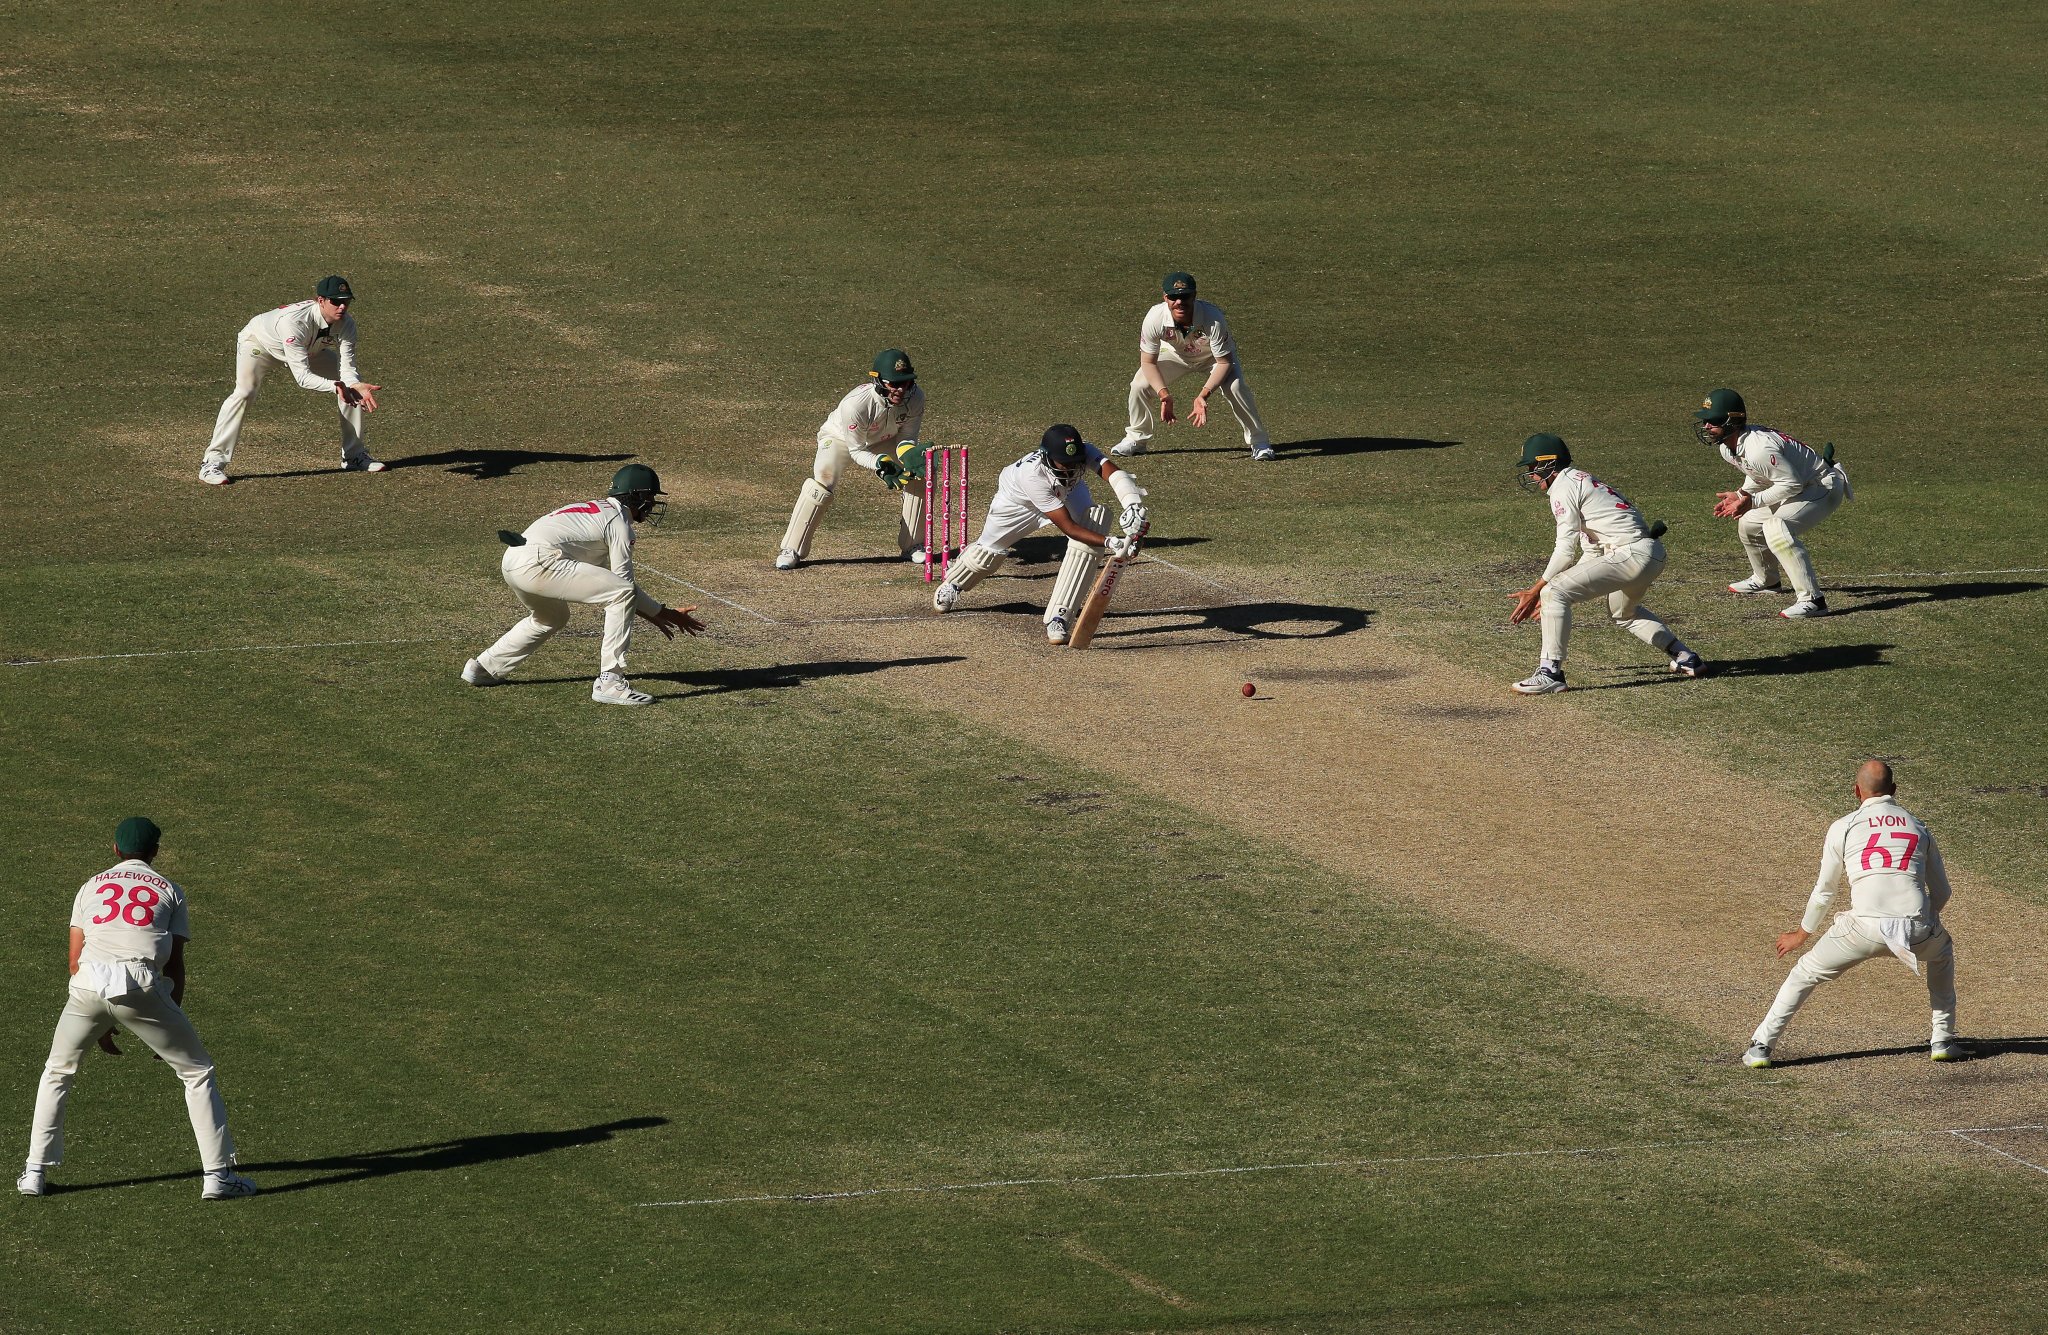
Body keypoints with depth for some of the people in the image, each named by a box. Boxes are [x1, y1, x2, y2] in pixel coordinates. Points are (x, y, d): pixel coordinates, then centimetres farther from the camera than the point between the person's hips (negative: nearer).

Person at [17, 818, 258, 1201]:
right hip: (140, 987, -2)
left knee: (58, 1071, 25)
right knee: (197, 1072, 13)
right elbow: (174, 965, 15)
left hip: (89, 983, 2)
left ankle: (35, 1173, 20)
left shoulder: (92, 887, 25)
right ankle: (217, 1175, 7)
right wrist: (169, 1025, 22)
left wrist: (99, 1024, 24)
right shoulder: (169, 892, 20)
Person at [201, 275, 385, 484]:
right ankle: (212, 463, -26)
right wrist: (335, 387, -57)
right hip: (259, 342, -6)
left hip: (309, 348, 6)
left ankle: (354, 455, 15)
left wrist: (358, 388, -48)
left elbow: (347, 369, -26)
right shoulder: (294, 320, -43)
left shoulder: (346, 324, -25)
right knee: (244, 392, -31)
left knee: (353, 383, -1)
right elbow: (302, 376, -43)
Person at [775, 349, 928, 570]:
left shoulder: (915, 398, -28)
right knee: (823, 481, -28)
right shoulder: (855, 404, -40)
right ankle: (791, 550, -19)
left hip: (885, 440, 5)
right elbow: (856, 451, -28)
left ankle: (913, 545, 8)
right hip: (841, 437, -5)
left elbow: (906, 436, -14)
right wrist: (881, 464, -46)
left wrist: (908, 452, -37)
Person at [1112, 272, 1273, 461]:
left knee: (1235, 387, -27)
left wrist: (1204, 395, -42)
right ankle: (1136, 439, 13)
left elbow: (1224, 362, -30)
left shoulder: (1213, 319, -40)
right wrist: (1164, 394, -37)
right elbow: (1148, 361, -23)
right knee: (1140, 385, -13)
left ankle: (1259, 441, -8)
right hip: (1175, 353, 2)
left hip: (1213, 355, -2)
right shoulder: (1155, 318, -34)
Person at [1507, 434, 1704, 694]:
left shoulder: (1563, 488, -4)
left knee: (1554, 593, -14)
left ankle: (1550, 672, -17)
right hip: (1653, 554, 10)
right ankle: (1685, 657, 37)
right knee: (1622, 612, 36)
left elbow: (1566, 549, -10)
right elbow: (1592, 551, 26)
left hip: (1632, 554, -10)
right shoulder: (1582, 480, 25)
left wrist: (1536, 591, -5)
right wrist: (1544, 590, 24)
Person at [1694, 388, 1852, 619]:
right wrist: (1740, 495, 0)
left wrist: (1752, 501, -24)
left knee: (1776, 529, -30)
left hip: (1824, 487, -10)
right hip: (1801, 488, 10)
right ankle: (1765, 580, 44)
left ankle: (1812, 600, -32)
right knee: (1748, 524, 19)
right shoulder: (1727, 446, 0)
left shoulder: (1759, 448, -32)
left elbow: (1792, 484, -28)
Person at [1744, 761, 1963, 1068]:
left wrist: (1802, 934, 35)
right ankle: (1943, 1040, 33)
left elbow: (1824, 892, 19)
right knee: (1942, 953, 36)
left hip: (1865, 927, -2)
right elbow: (1941, 892, 27)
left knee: (1806, 972, 16)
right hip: (1917, 926, 2)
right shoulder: (1918, 827, 21)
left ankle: (1761, 1047, 11)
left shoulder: (1843, 828, 13)